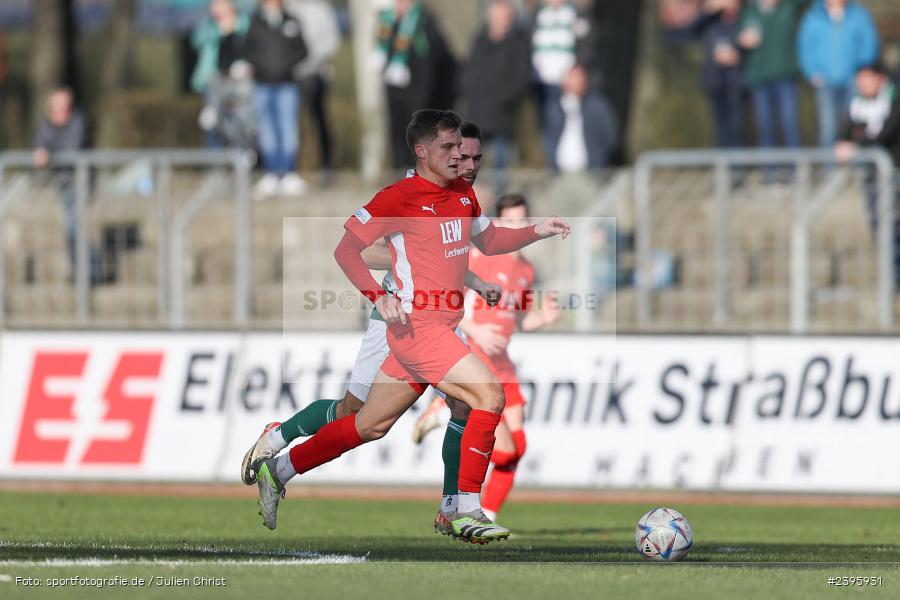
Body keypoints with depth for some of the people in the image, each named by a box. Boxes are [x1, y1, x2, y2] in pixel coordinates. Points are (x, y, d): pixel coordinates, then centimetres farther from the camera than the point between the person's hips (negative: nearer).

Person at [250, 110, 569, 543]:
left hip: (442, 328, 9)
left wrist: (536, 232, 10)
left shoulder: (464, 194, 13)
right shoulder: (400, 197, -11)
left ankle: (277, 471, 29)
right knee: (490, 396, -18)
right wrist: (378, 296, -21)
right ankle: (466, 511, -12)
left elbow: (488, 241, 27)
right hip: (418, 325, -9)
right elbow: (345, 250, -8)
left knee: (371, 426, 15)